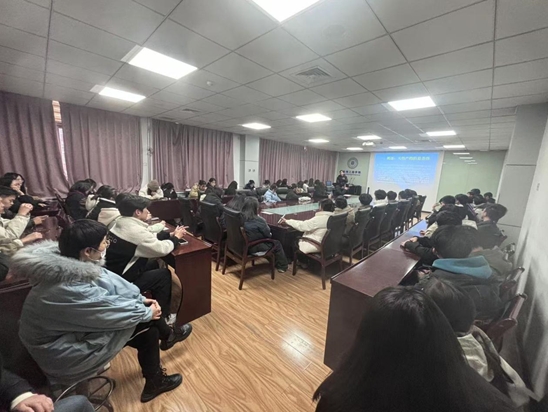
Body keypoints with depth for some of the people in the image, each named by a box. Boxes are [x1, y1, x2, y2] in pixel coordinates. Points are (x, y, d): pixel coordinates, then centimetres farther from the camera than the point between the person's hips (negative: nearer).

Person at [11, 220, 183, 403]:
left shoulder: (69, 264, -11)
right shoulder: (68, 290, -36)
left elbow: (111, 283, -2)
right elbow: (113, 310, -25)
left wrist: (141, 299, -3)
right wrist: (147, 312, -10)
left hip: (72, 326, 7)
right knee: (146, 328, -6)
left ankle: (167, 335, 25)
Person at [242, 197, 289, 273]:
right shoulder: (258, 220, -25)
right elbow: (267, 233, -14)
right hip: (255, 248, -7)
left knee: (271, 241, 28)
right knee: (277, 244, 15)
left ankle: (274, 261, 41)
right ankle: (282, 266, 28)